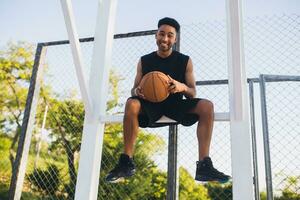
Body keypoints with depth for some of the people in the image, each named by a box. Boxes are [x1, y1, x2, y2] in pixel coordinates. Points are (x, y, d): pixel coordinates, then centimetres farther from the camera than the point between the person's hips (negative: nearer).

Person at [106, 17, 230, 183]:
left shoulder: (185, 61, 4)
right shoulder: (144, 61, 5)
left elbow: (193, 94, 2)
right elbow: (134, 90, 7)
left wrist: (183, 87, -23)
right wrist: (137, 91, -20)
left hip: (176, 104, 1)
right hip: (150, 104, 0)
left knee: (206, 106, -25)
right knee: (131, 103, -32)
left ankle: (204, 165, -26)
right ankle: (126, 162, -25)